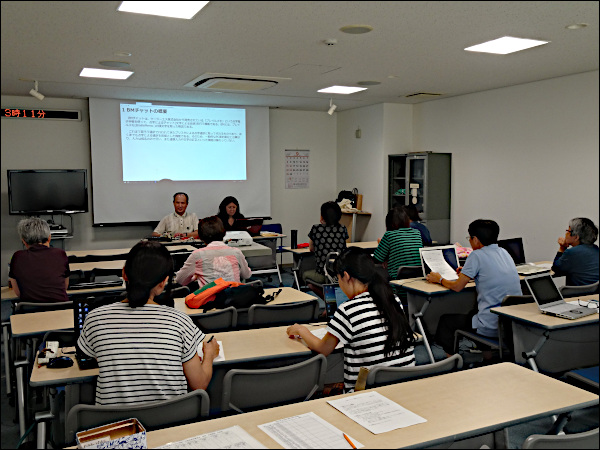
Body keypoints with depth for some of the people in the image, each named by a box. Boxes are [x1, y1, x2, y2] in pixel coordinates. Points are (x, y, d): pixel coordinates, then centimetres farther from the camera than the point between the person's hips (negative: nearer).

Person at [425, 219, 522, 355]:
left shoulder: (477, 255, -12)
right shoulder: (504, 252, 9)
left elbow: (457, 287, -6)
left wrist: (439, 279, 12)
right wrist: (467, 273, 33)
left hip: (492, 327, -8)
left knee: (445, 321, 14)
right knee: (472, 312, 35)